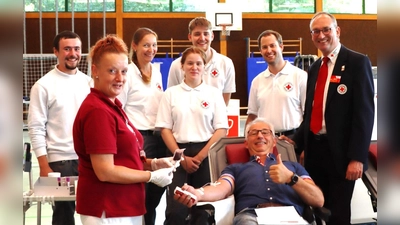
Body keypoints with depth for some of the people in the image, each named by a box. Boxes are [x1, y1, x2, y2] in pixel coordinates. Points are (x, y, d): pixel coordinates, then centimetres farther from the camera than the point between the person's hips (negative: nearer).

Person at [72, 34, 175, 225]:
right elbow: (105, 172, -22)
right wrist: (152, 176, -13)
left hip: (124, 208, 9)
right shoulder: (97, 111, -18)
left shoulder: (112, 105, 11)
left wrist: (151, 163, 3)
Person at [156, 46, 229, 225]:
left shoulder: (214, 93, 6)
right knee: (176, 209, -9)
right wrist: (181, 157, -7)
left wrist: (200, 156, -8)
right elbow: (165, 128, 3)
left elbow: (221, 129, 0)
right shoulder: (171, 93, 7)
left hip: (206, 155, 0)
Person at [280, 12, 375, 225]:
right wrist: (297, 140, 8)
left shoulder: (357, 62, -6)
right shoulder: (315, 67, 15)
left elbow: (364, 112, -13)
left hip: (340, 151, -6)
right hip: (314, 148, 6)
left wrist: (357, 157, -18)